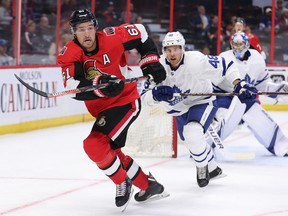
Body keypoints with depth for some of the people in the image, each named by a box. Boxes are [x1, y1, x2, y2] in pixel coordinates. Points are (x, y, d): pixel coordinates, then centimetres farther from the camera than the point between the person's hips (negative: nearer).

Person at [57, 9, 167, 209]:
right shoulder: (69, 54, -12)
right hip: (102, 108, 6)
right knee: (110, 151, 19)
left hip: (126, 102, -6)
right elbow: (74, 88, -28)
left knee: (95, 145, -21)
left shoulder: (112, 38, -18)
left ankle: (123, 183, 0)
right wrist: (100, 83, -44)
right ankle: (148, 185, 36)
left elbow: (140, 33, 2)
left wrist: (151, 60, -4)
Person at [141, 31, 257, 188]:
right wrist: (156, 94, -47)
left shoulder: (197, 61, -32)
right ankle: (213, 169, 51)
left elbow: (226, 66, -21)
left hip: (203, 103, -6)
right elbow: (146, 98, -25)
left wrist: (239, 84, -32)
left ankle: (202, 167, 0)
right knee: (192, 143, 23)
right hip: (180, 109, 6)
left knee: (192, 135, -30)